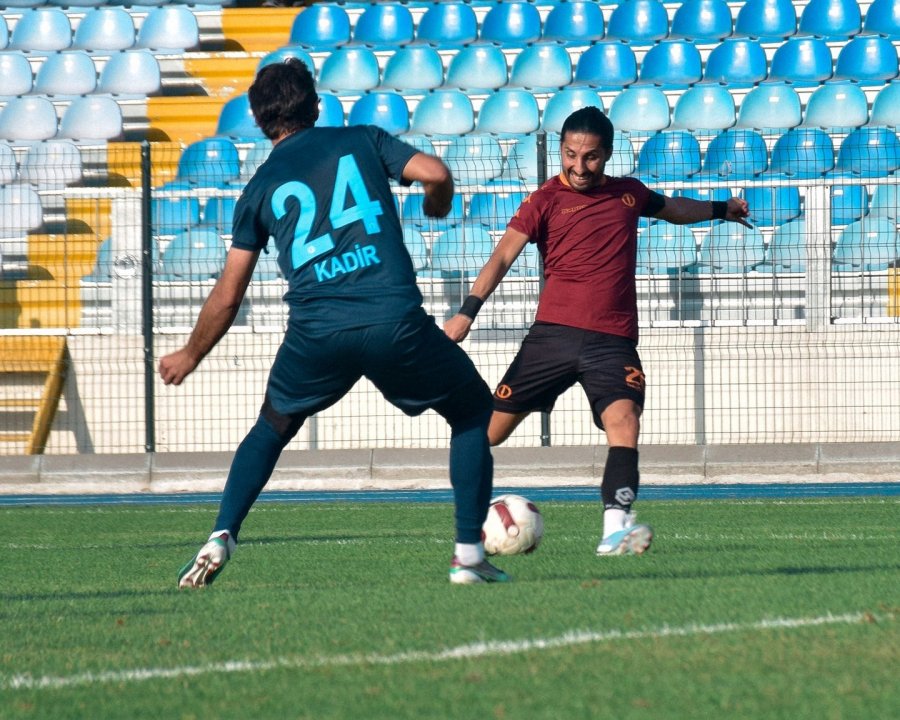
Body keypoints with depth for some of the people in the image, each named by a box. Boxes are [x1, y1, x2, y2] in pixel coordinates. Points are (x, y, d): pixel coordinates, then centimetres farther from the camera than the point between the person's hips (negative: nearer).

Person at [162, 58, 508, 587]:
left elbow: (227, 297, 19)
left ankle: (221, 539, 11)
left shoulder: (261, 187, 18)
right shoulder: (362, 140, 15)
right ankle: (470, 553, 9)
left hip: (317, 332, 2)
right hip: (396, 320, -2)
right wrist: (437, 205, 24)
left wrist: (190, 357, 34)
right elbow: (436, 173, 0)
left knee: (273, 427, 28)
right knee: (474, 410, 20)